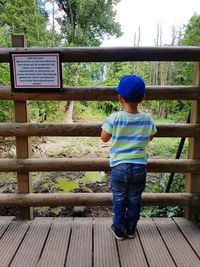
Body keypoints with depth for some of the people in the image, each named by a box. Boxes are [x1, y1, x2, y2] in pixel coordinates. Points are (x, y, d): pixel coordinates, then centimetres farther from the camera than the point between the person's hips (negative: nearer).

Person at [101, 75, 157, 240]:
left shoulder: (115, 118, -15)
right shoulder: (147, 119, -7)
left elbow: (104, 138, -4)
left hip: (119, 166, -2)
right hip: (139, 167, 2)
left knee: (119, 200, 16)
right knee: (135, 199, 18)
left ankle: (119, 230, 30)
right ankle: (131, 229, 34)